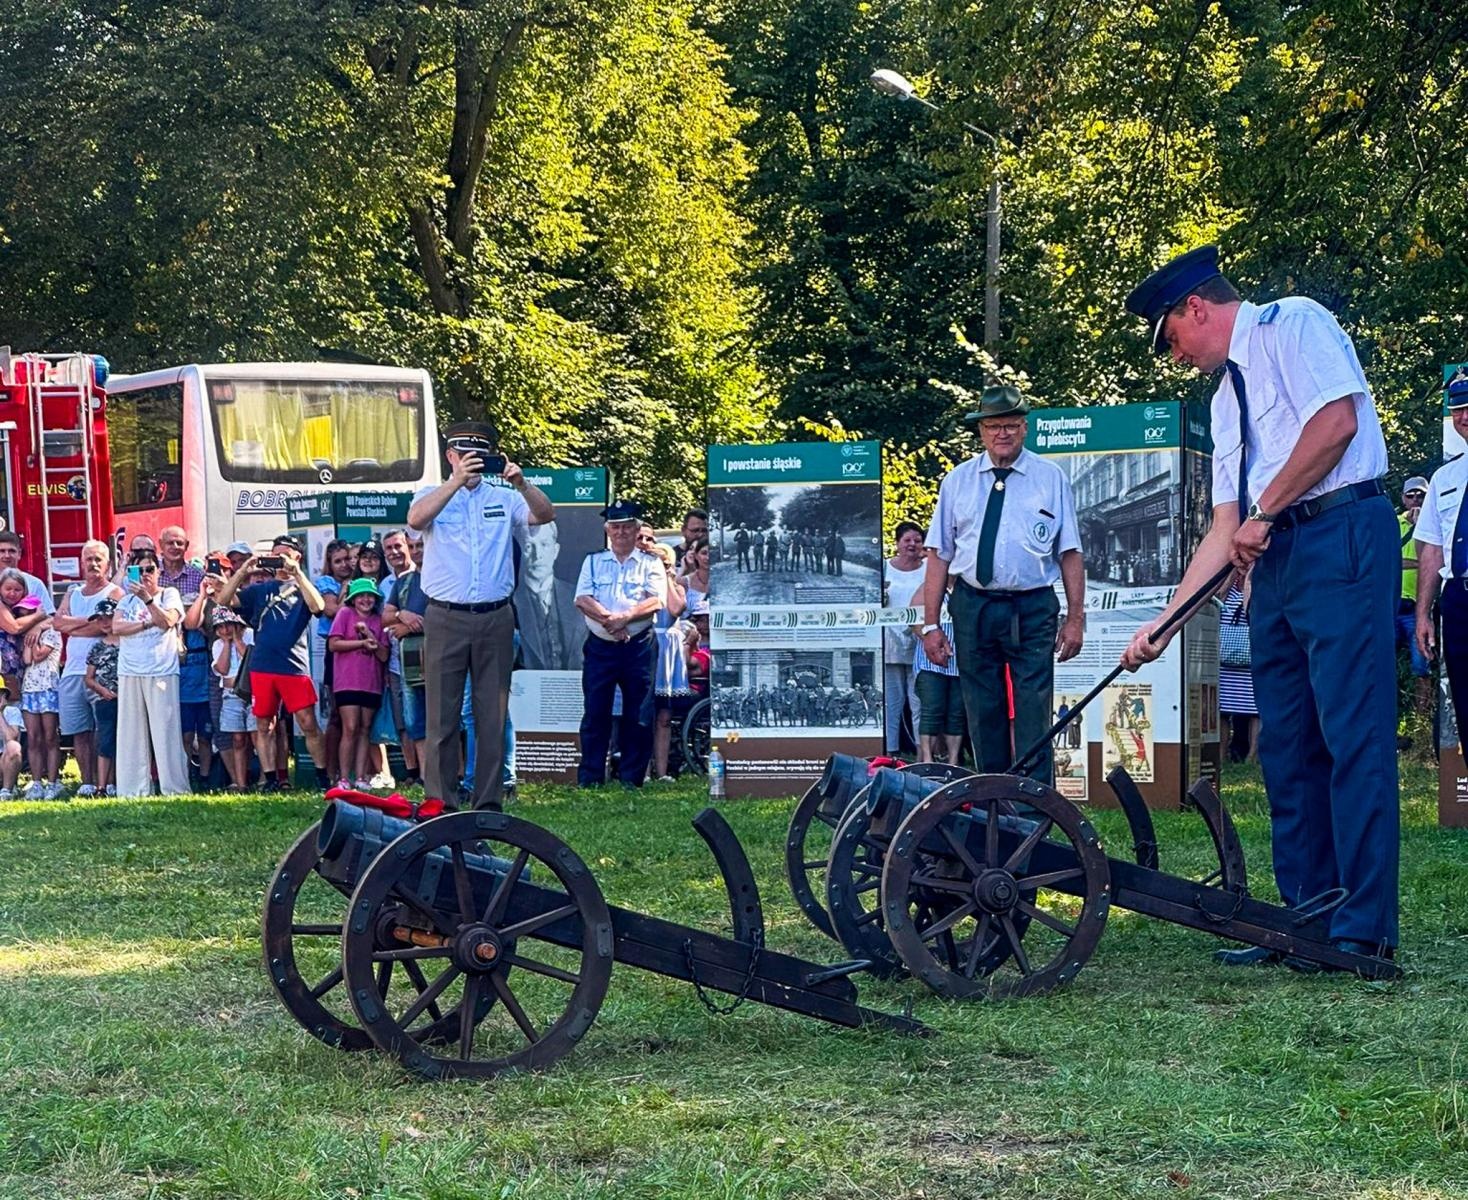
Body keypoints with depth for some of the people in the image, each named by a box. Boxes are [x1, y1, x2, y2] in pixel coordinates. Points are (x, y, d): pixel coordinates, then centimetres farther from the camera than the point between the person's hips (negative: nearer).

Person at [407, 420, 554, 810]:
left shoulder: (504, 498, 12)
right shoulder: (434, 495, 7)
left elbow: (545, 515, -4)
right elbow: (416, 519, -15)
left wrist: (521, 483, -22)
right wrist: (457, 481, -25)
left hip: (495, 618, 2)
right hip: (445, 618, -2)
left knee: (493, 713, 3)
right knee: (442, 714, -2)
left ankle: (489, 801, 7)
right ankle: (438, 802, 0)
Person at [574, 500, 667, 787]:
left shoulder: (651, 563, 7)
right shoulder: (593, 561, 13)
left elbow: (656, 602, -6)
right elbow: (582, 599, 1)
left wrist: (625, 617, -19)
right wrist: (608, 620, -15)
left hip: (638, 648, -1)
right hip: (600, 647, 1)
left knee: (638, 716, 0)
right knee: (595, 713, 0)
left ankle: (631, 779, 6)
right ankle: (589, 779, 3)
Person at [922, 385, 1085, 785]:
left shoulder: (1051, 478, 6)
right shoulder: (957, 481, 10)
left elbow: (1070, 554, 3)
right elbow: (939, 556, 7)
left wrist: (1075, 618, -4)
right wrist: (931, 623, 1)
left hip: (1032, 610, -2)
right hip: (972, 609, 2)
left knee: (1033, 719, -6)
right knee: (983, 718, 6)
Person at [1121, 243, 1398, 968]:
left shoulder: (1292, 324, 1)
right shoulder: (1227, 397, 25)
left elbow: (1337, 421, -15)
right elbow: (1225, 529, 21)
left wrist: (1264, 512, -9)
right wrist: (1164, 622, 15)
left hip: (1342, 535, -9)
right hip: (1275, 559, 9)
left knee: (1353, 734, -12)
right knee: (1286, 744, 6)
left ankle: (1365, 928, -13)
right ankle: (1305, 917, 9)